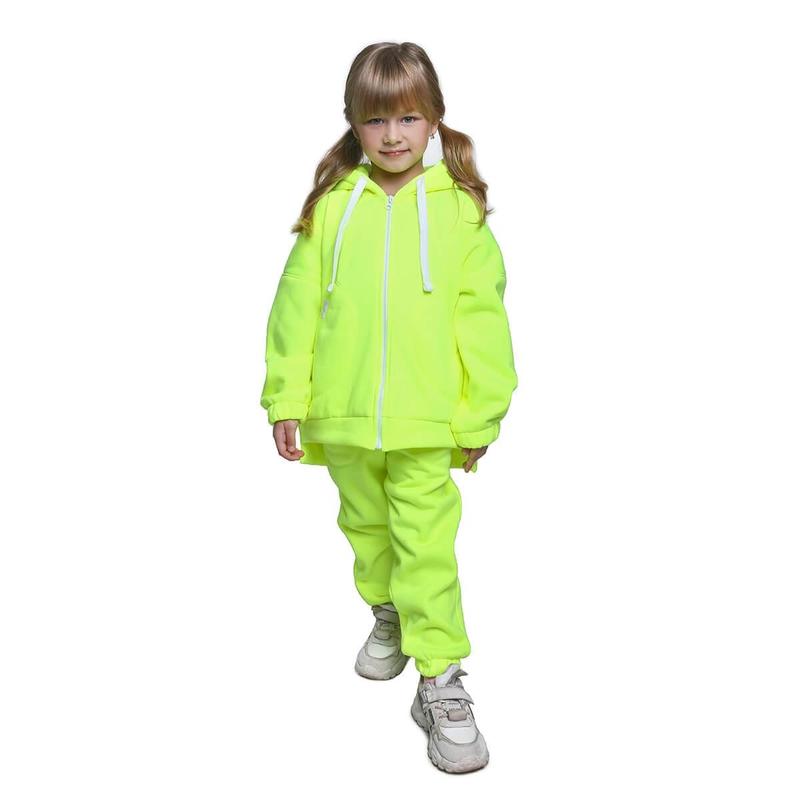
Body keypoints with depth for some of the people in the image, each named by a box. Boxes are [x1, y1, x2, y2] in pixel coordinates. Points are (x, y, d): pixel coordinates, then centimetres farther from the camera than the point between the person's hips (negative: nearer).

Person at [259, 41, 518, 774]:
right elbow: (297, 302, 0)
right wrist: (286, 398, -3)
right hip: (343, 416, 3)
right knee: (367, 529, 22)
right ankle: (388, 615, 47)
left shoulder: (459, 209, -5)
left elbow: (481, 316, -3)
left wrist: (482, 412, -3)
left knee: (427, 547, -2)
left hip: (425, 420, -3)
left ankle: (442, 682, 11)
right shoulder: (332, 204, 0)